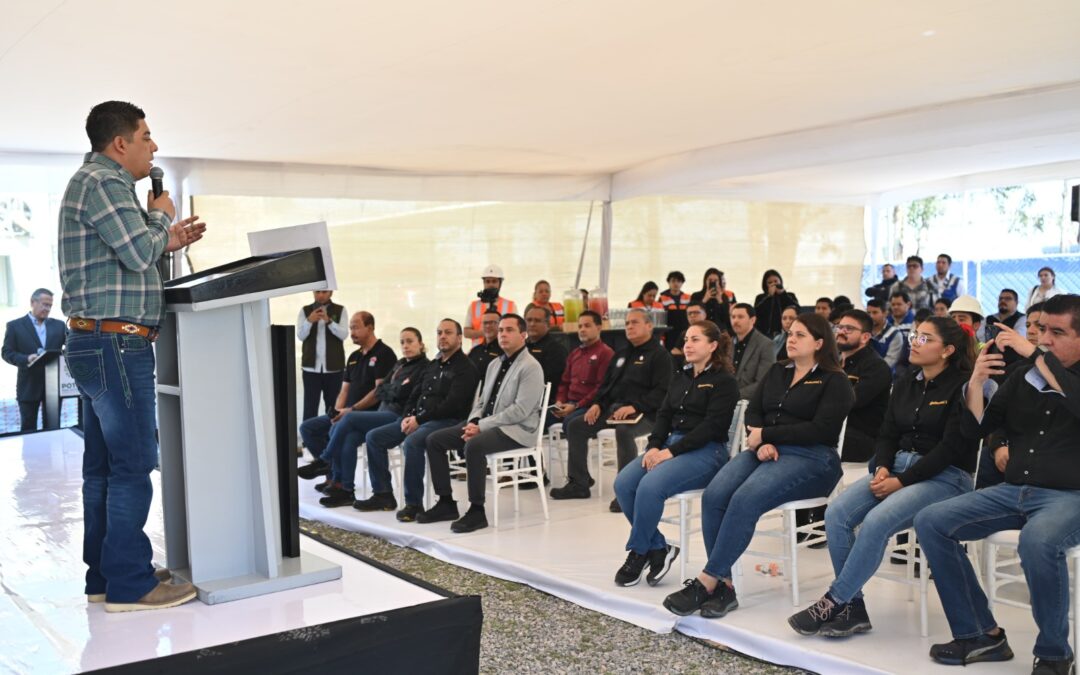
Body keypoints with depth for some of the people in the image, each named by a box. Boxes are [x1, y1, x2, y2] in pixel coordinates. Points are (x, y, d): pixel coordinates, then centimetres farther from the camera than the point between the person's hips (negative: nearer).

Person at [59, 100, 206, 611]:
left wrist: (167, 242, 15)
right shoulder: (102, 182, -12)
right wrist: (160, 215, -3)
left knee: (102, 467, 12)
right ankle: (129, 584, -2)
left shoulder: (99, 182, 21)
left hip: (95, 344, 11)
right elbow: (138, 253, -20)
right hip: (116, 344, -11)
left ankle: (104, 576, 19)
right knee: (132, 465, -7)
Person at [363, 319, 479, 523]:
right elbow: (415, 395, 22)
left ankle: (414, 503, -25)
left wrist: (420, 419, -16)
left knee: (412, 442, -36)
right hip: (417, 420, 9)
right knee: (373, 437, -2)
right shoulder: (432, 365, 22)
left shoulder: (465, 367, -4)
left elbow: (452, 404, -15)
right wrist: (407, 417, 1)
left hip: (447, 421, -9)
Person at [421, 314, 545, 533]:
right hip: (486, 425, 9)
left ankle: (477, 511, -25)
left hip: (516, 429, -9)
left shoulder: (530, 367, -10)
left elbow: (520, 411, -19)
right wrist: (473, 422, -3)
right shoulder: (494, 364, 17)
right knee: (434, 440, -2)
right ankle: (446, 503, 3)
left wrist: (482, 426, -19)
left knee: (474, 445, -36)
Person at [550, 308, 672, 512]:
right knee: (575, 426, -3)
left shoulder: (659, 355, -3)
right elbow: (607, 384, 25)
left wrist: (635, 407, -26)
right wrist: (598, 404, 5)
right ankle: (578, 484, 3)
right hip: (613, 408, 8)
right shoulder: (621, 354, 23)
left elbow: (661, 392, -14)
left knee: (623, 431, -39)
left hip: (644, 414, -8)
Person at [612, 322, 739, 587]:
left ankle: (638, 553, -11)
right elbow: (664, 415, 15)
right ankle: (658, 548, -6)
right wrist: (654, 446, -5)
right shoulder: (680, 379, 21)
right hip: (670, 445, 7)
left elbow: (712, 427, -12)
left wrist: (671, 452, -18)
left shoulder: (723, 381, -2)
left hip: (706, 451, -7)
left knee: (650, 486, -31)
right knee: (623, 483, -18)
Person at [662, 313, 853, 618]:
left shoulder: (834, 382, 4)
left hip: (810, 458, -6)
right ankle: (723, 584, -22)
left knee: (745, 499, -32)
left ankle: (706, 582, -27)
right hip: (765, 452, 6)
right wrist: (762, 444, -7)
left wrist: (766, 434, -8)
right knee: (714, 495, -24)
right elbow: (753, 412, 15)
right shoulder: (777, 372, 23)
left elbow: (821, 430, -9)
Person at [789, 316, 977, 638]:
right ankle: (853, 608, -14)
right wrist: (882, 468, -6)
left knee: (876, 521, -32)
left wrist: (902, 481, -17)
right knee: (836, 512, -19)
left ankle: (833, 603, -21)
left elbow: (951, 447, -13)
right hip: (898, 466, 7)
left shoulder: (962, 386, -6)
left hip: (943, 476, -7)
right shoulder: (906, 383, 16)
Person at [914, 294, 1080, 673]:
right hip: (1014, 491, 6)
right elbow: (975, 431, 10)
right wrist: (976, 383, -6)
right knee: (930, 522, -11)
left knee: (1037, 540, -38)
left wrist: (1035, 355, -23)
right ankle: (981, 634, -5)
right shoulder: (1022, 377, 13)